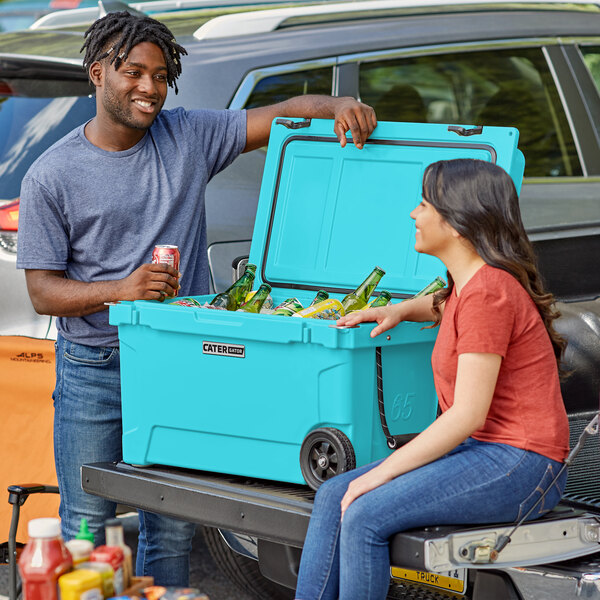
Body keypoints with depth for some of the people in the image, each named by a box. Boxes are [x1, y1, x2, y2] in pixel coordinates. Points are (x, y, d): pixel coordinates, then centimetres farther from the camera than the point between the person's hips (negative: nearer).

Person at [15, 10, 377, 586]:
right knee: (85, 527, 1)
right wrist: (120, 289, -22)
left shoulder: (188, 137, 4)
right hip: (93, 369, -2)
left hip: (179, 364, 2)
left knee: (173, 527, 6)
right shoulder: (51, 176, -3)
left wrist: (339, 106, -17)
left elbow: (286, 113, 5)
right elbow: (43, 291, -5)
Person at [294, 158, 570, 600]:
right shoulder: (470, 282, 11)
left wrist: (382, 472, -17)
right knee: (333, 497, -1)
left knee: (364, 516, -22)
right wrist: (400, 310, 18)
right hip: (482, 450, 10)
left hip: (519, 465, -10)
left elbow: (467, 415, -21)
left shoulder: (488, 293, -18)